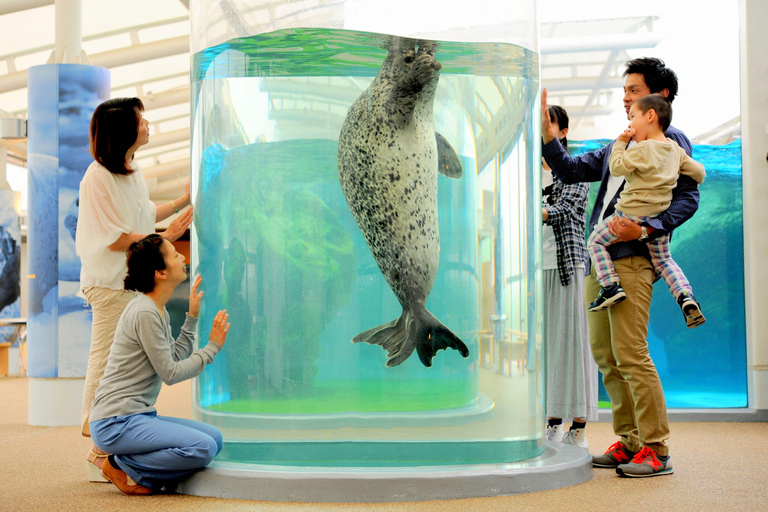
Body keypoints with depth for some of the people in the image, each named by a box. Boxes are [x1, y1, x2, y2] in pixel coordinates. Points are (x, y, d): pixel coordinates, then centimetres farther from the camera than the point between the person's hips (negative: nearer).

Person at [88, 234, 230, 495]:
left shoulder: (160, 311, 15)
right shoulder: (145, 313, -16)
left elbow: (175, 358, 12)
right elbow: (170, 374, -14)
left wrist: (192, 317, 16)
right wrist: (213, 347, -5)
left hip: (140, 417, 10)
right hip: (116, 423, -10)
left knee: (214, 437, 0)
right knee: (203, 448, -22)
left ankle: (141, 475, 1)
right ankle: (121, 466, -7)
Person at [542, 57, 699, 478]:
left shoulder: (670, 140, 2)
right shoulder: (618, 147, 26)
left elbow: (687, 198, -8)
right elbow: (568, 170, 23)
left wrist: (644, 229, -21)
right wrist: (545, 126, 14)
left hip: (632, 258, -8)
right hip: (599, 258, 8)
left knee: (630, 354, -12)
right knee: (603, 353, 8)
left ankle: (656, 449, -6)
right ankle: (629, 441, 16)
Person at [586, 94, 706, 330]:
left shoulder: (643, 148, -16)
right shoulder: (675, 149, 7)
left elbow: (616, 167, -14)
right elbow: (698, 172, 14)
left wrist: (620, 142, -2)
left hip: (633, 215, -7)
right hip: (661, 217, 7)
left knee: (596, 240, 11)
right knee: (663, 260, 23)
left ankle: (610, 286, -2)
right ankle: (686, 296, 2)